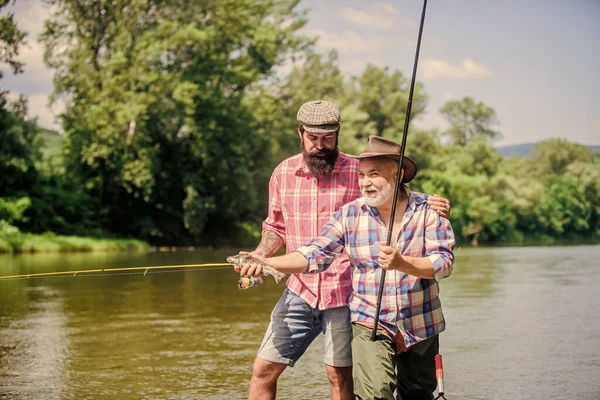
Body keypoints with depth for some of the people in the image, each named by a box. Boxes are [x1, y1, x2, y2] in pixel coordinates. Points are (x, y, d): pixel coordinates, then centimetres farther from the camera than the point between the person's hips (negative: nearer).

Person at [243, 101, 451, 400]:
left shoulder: (359, 172, -4)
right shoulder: (283, 173, 6)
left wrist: (430, 206, -19)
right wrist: (259, 254, 0)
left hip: (344, 293, -3)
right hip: (300, 291, 3)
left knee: (339, 375, 2)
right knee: (264, 369, 3)